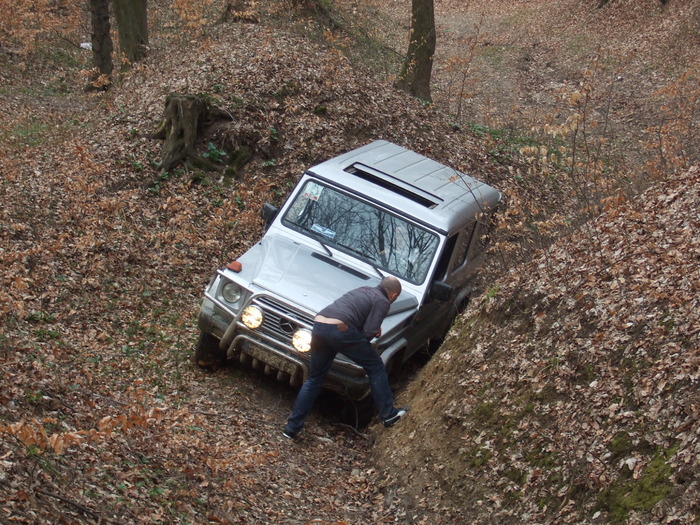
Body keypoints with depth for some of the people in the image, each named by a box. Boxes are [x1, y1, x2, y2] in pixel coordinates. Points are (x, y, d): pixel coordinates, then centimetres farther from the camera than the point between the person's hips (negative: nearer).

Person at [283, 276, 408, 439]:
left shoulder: (363, 290, 29)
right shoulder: (383, 302, 7)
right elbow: (369, 332, -2)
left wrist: (374, 327, 24)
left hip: (319, 324, 7)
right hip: (340, 329, -7)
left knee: (314, 379, 18)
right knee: (376, 367, 13)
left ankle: (291, 428, 17)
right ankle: (388, 414, 18)